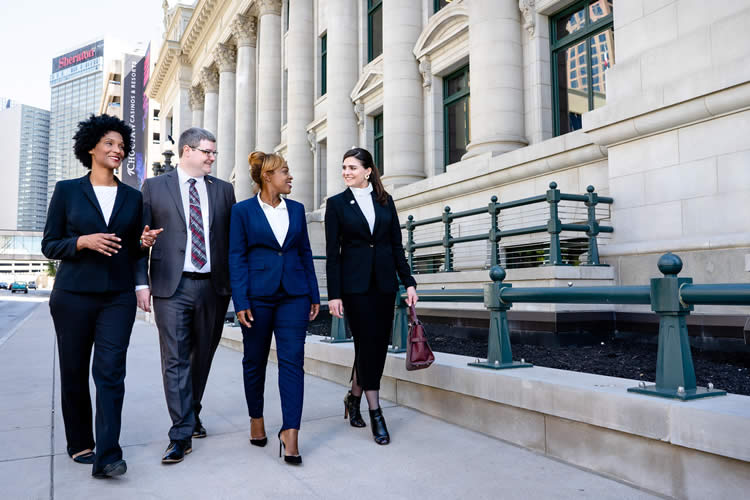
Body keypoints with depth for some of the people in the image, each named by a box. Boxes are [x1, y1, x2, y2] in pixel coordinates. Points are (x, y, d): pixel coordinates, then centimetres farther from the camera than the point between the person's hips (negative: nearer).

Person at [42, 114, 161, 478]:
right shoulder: (67, 191, 3)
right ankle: (79, 444, 26)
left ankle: (107, 455, -6)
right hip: (73, 296, 0)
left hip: (118, 297, 1)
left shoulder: (133, 198, 10)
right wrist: (83, 242, -15)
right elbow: (49, 245, 3)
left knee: (110, 372, -8)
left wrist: (144, 242, -6)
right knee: (74, 372, 9)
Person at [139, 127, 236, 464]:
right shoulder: (155, 187, 6)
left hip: (213, 286, 3)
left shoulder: (223, 190, 11)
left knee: (202, 357, 14)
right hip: (172, 286, -2)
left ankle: (192, 414, 33)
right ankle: (181, 434, 4)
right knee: (175, 360, -3)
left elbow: (232, 240, 9)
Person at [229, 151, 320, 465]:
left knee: (292, 360, -6)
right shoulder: (243, 211, 0)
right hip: (258, 294, -2)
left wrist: (314, 295, 9)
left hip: (294, 294, 2)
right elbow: (236, 257, -3)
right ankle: (256, 420, 31)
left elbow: (305, 253, 13)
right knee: (255, 361, 11)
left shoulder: (297, 209, 11)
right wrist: (240, 302, -10)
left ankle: (290, 432, -3)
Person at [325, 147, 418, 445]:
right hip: (355, 283, -3)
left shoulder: (385, 200, 9)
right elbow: (332, 253, -2)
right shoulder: (336, 203, 2)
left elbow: (397, 245, 9)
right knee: (367, 344, -4)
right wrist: (333, 294, -7)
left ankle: (354, 396, 30)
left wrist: (408, 282, 2)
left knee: (379, 344, 7)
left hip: (384, 282, 4)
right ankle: (376, 414, 6)